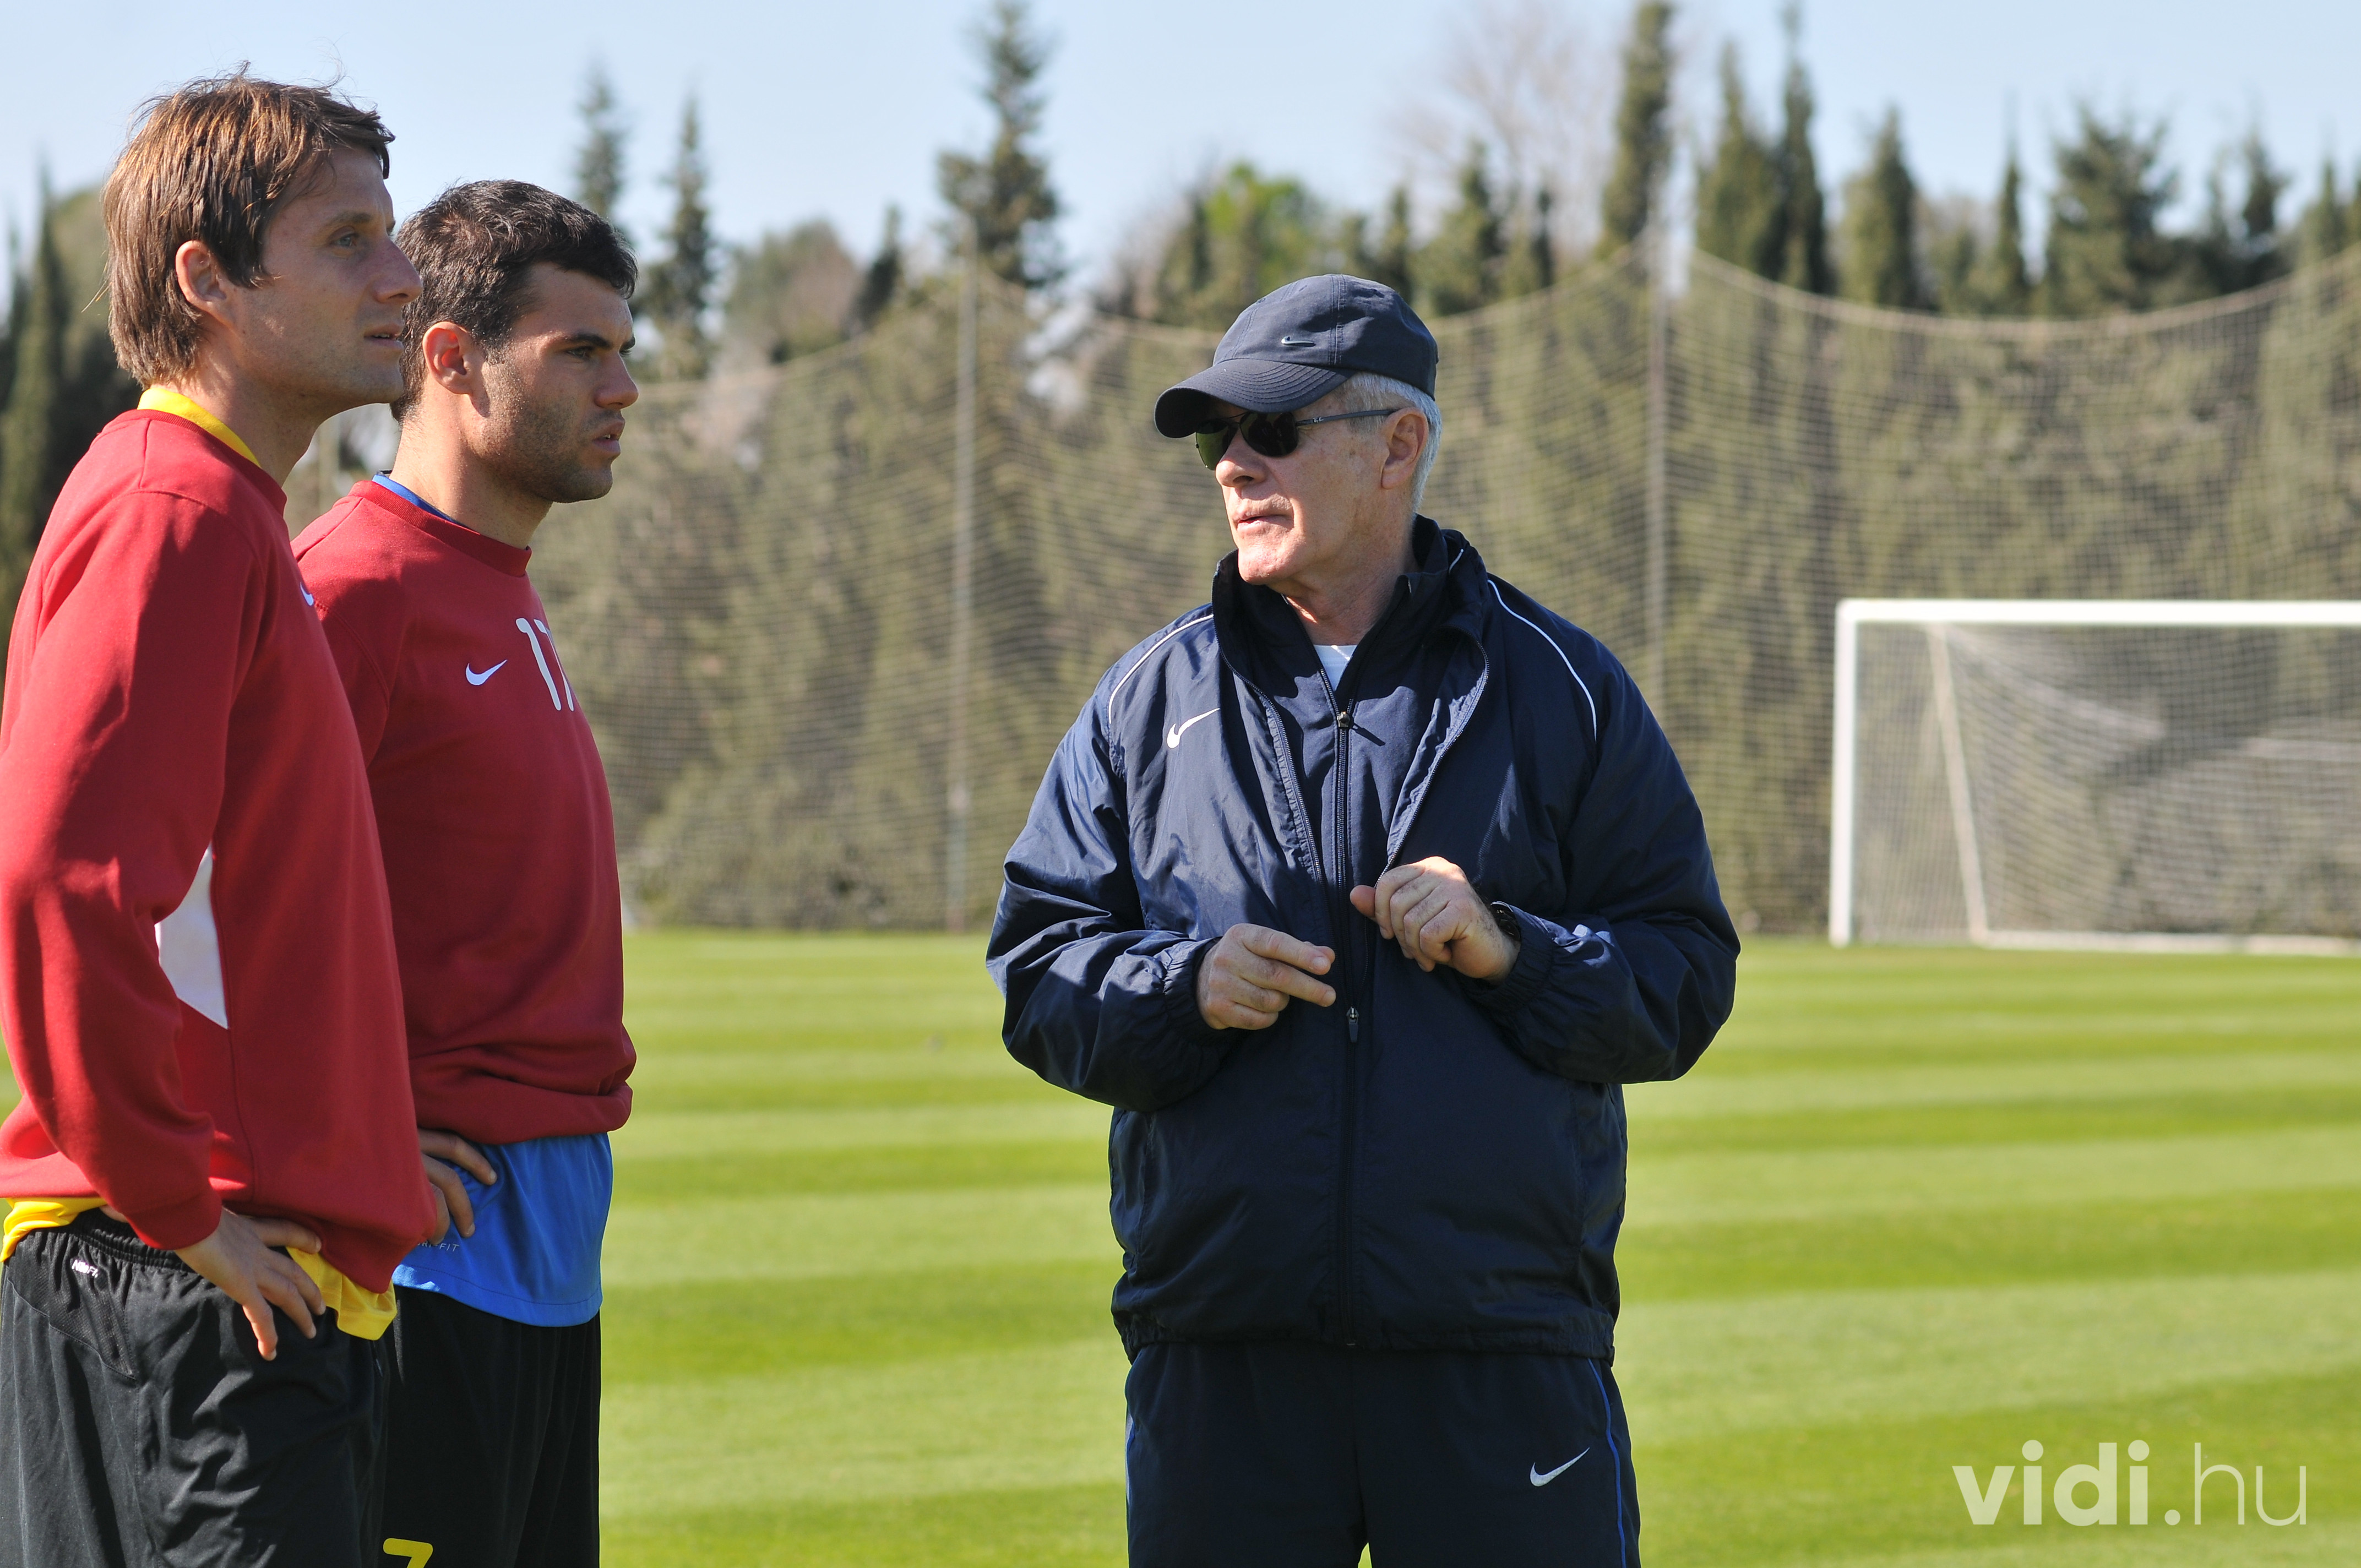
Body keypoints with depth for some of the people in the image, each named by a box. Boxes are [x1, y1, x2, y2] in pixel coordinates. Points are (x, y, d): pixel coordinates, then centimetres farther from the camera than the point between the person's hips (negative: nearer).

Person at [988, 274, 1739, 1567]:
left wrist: (1512, 954, -13)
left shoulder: (1559, 688, 8)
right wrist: (1182, 986, -11)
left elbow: (1685, 978, 5)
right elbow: (1036, 974, 9)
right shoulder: (1151, 701, 12)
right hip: (1222, 1353, 2)